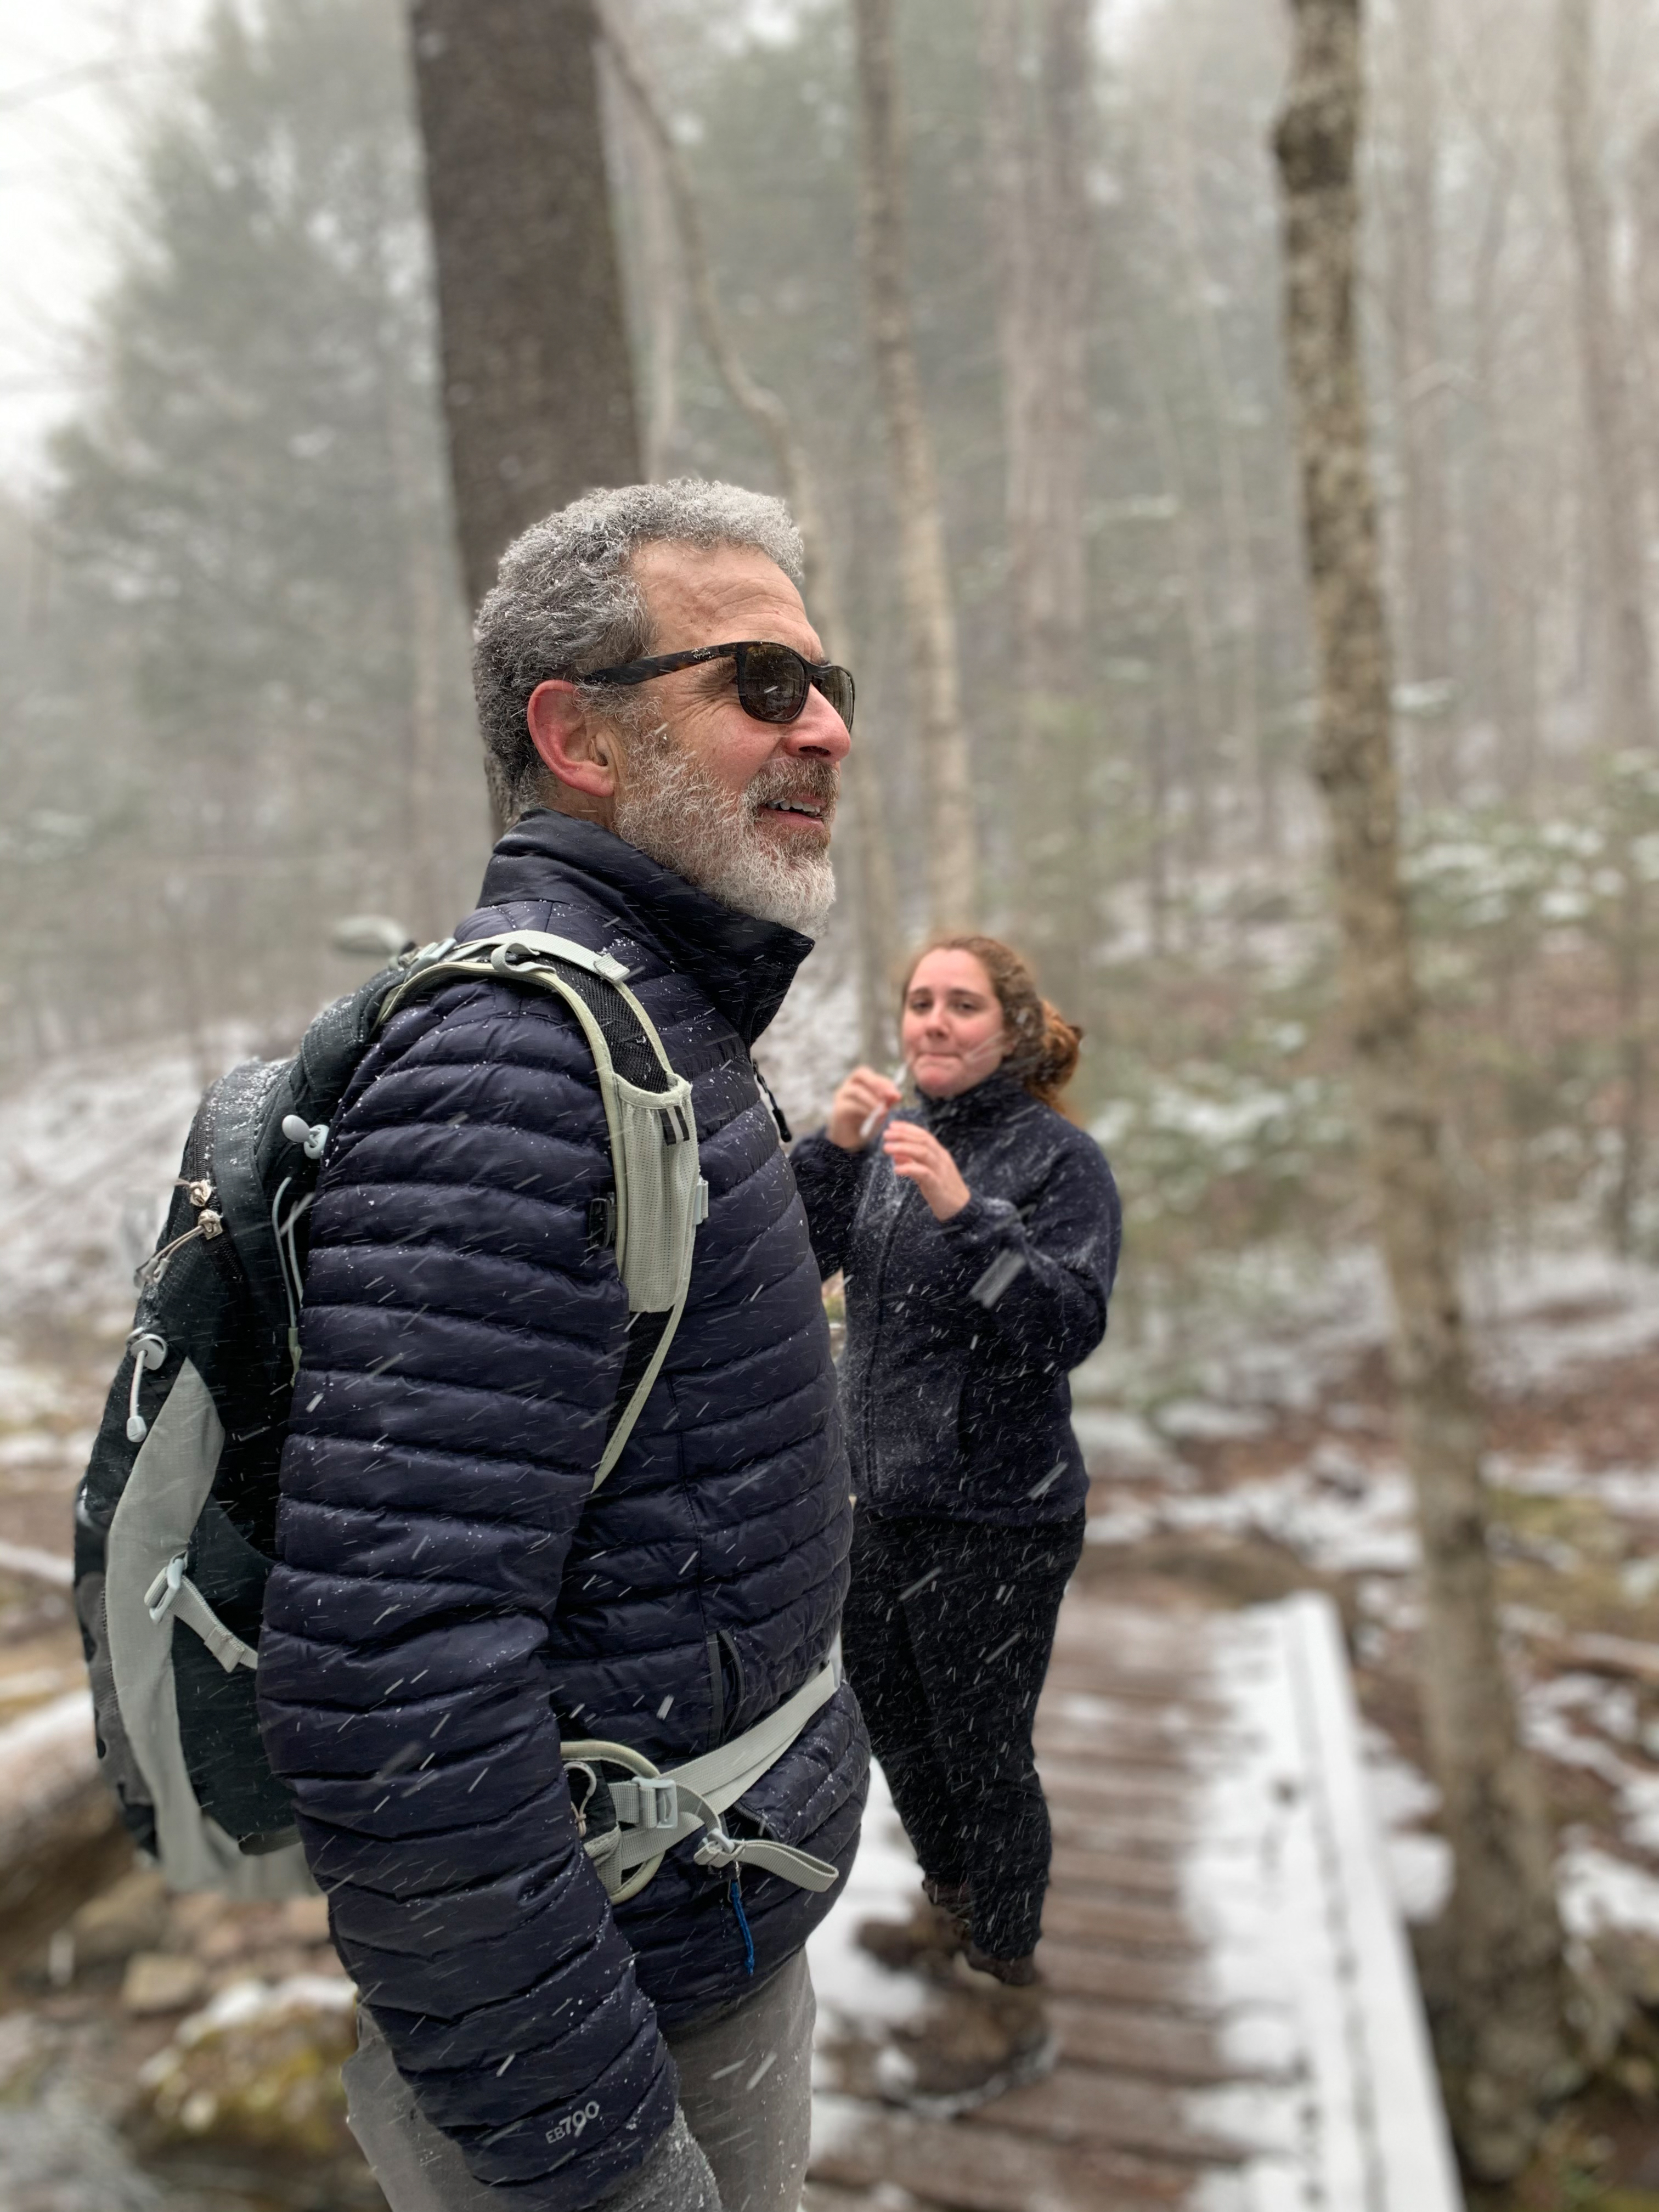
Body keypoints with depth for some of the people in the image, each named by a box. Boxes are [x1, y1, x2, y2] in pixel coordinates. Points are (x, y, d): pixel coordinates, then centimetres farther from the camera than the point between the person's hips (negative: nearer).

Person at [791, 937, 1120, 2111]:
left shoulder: (1060, 1157, -12)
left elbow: (1067, 1330, -22)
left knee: (982, 1751, 6)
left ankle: (1010, 2002, 29)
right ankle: (952, 1909, 49)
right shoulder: (888, 1137, 3)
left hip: (995, 1520, -6)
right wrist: (831, 1148, -20)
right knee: (894, 1725, 22)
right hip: (879, 1495, 7)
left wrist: (963, 1209, -32)